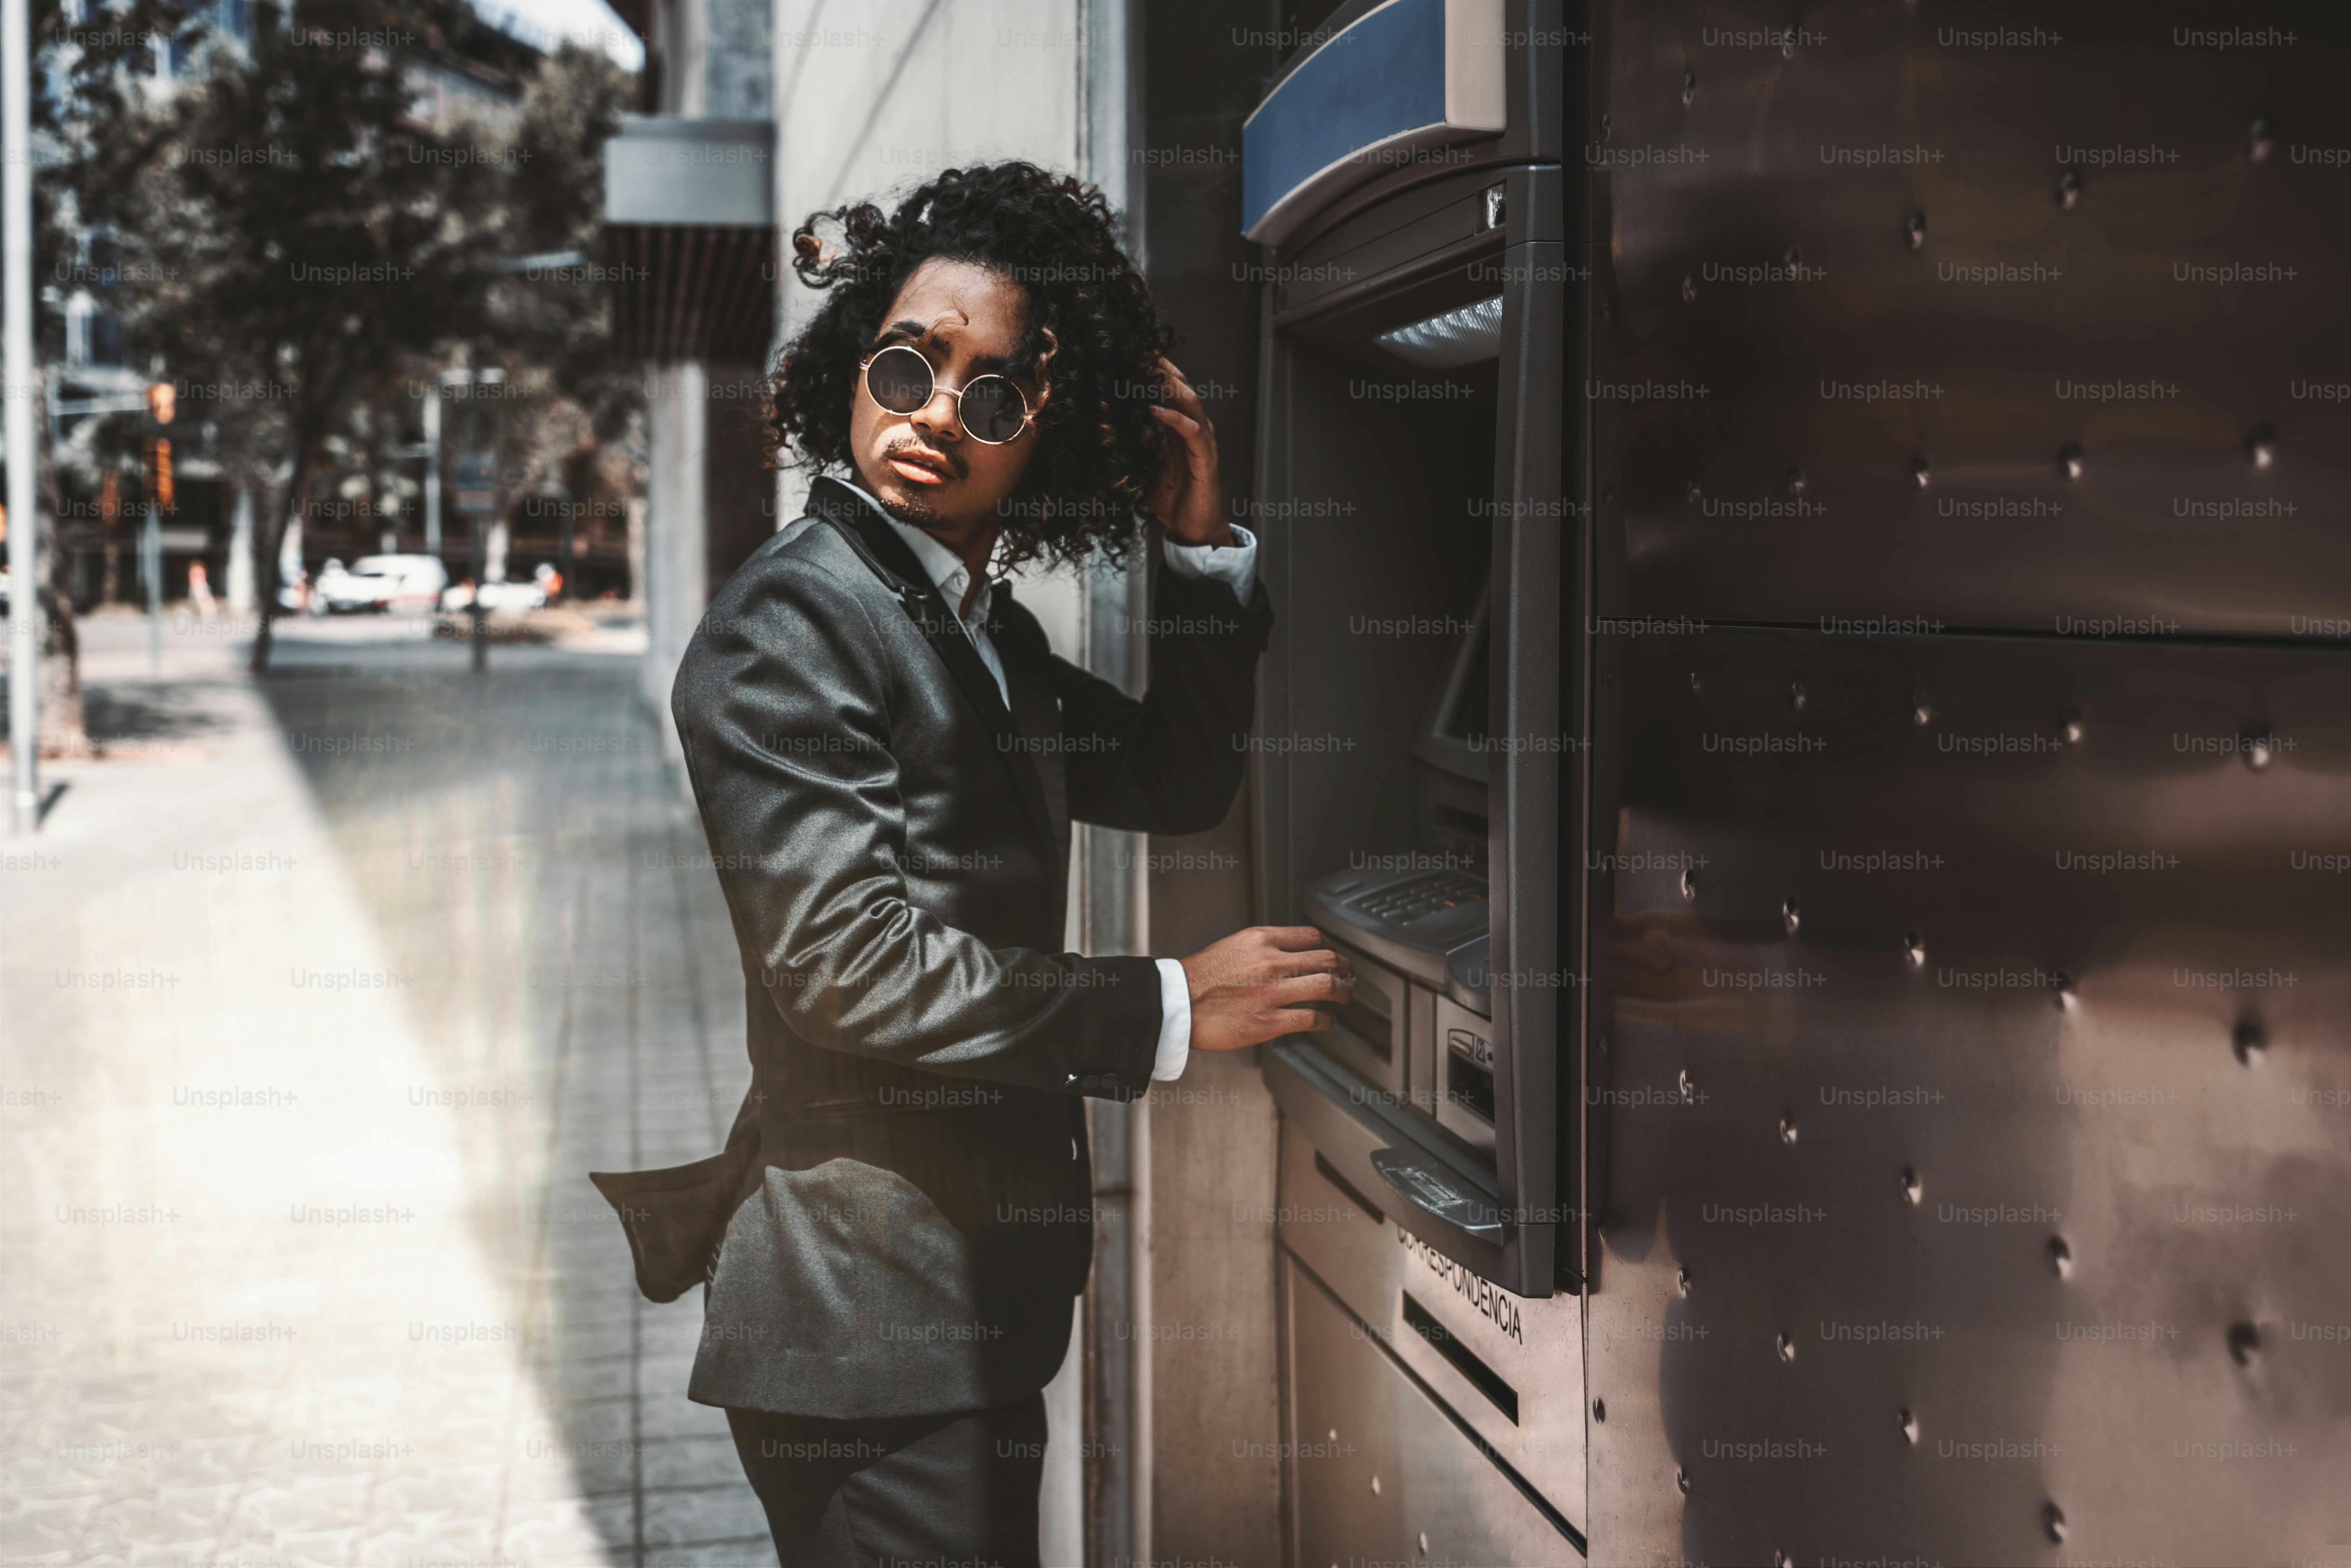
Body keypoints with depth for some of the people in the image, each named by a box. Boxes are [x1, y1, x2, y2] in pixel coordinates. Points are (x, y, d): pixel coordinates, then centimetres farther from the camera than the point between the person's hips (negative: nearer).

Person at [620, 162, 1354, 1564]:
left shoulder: (990, 630, 13)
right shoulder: (790, 622, -15)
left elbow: (1178, 787, 21)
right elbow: (850, 963, -23)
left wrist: (1202, 544, 9)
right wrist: (1174, 1009, -19)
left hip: (978, 1290, 9)